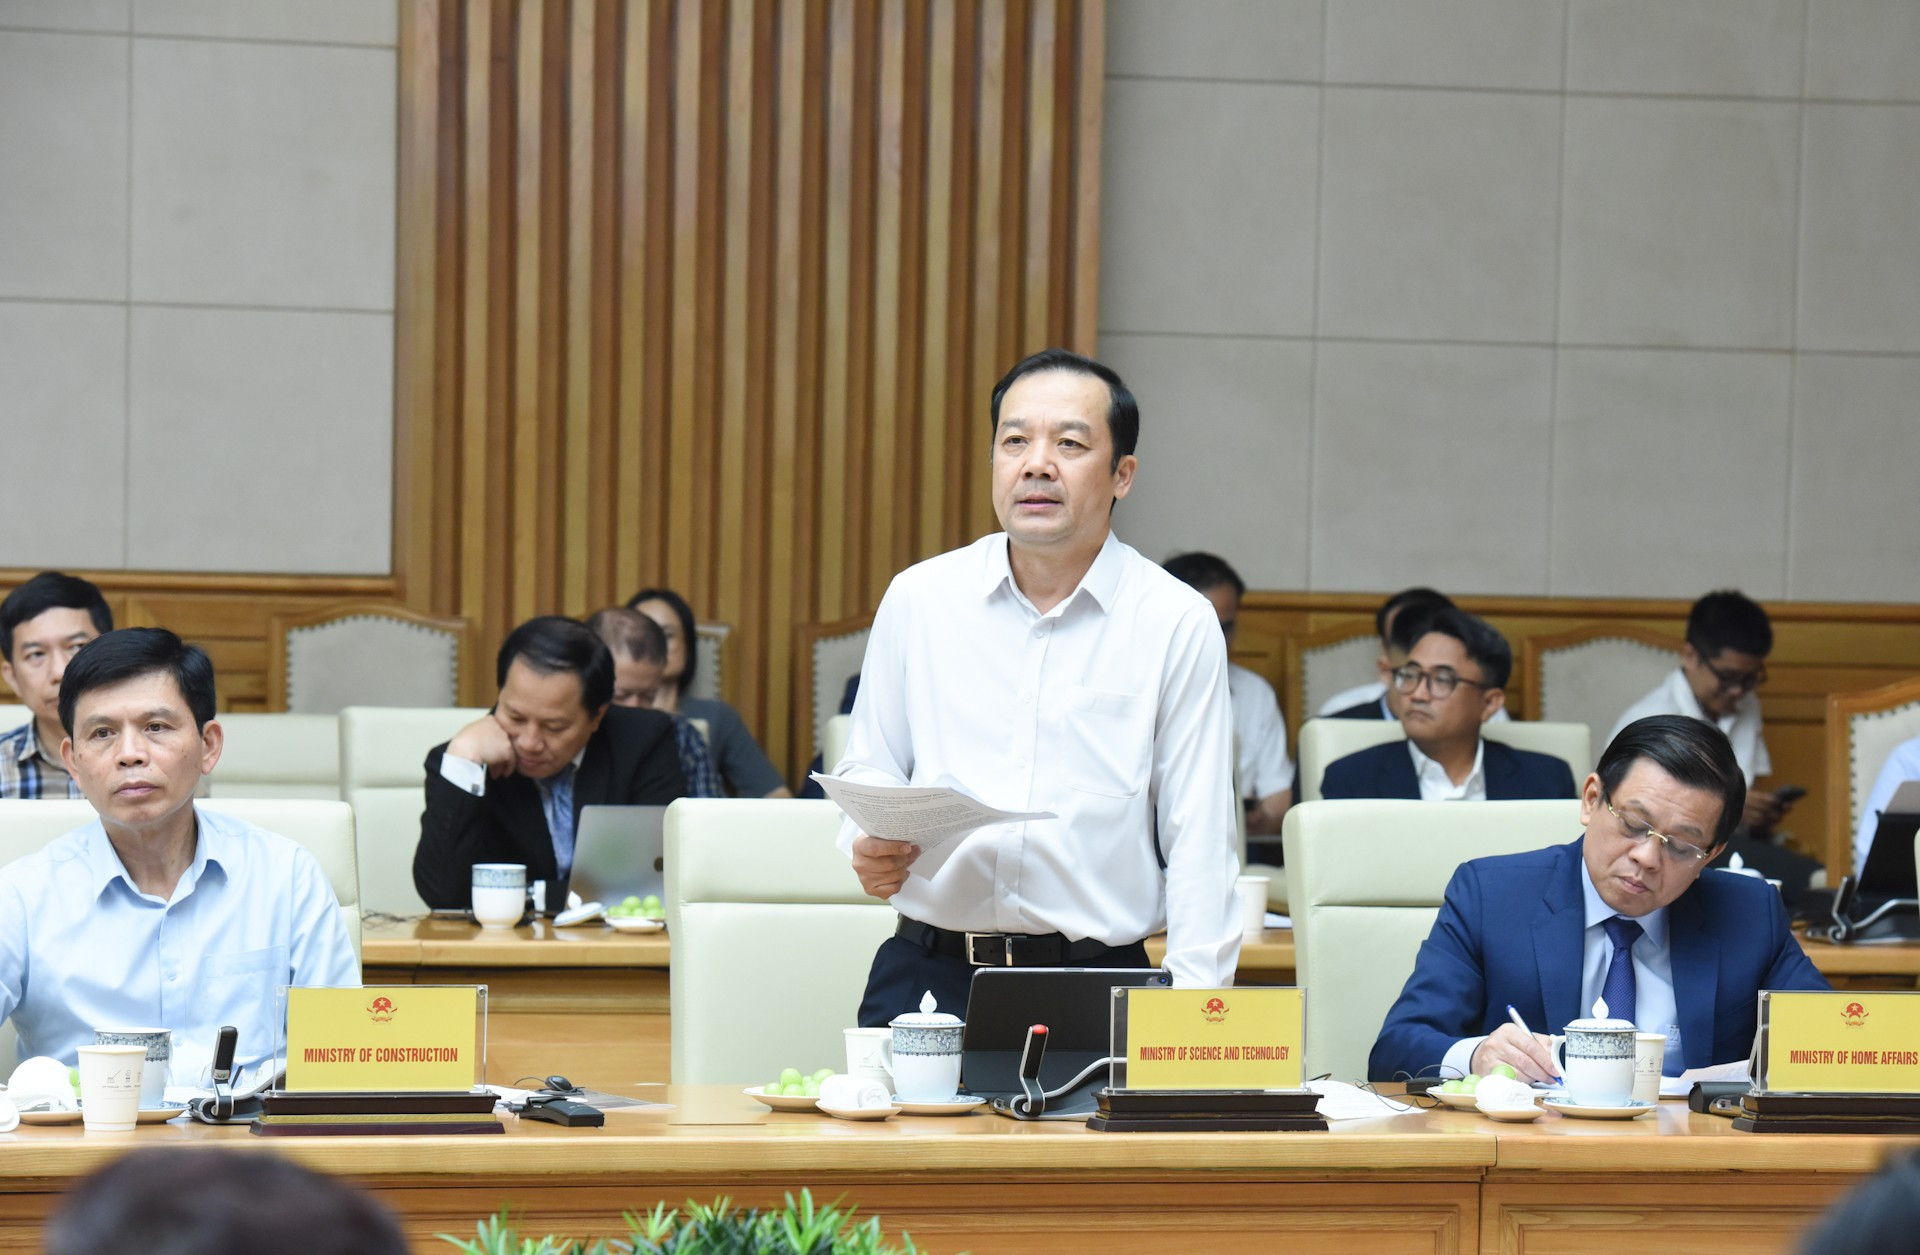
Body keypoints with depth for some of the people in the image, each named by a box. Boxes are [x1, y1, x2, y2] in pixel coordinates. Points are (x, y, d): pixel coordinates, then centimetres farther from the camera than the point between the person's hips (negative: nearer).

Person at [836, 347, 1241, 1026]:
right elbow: (868, 769, 19)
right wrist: (869, 843, -5)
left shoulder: (1179, 623, 3)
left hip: (1098, 981, -1)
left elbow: (1198, 839, 2)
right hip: (926, 975, 1)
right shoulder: (916, 598, 10)